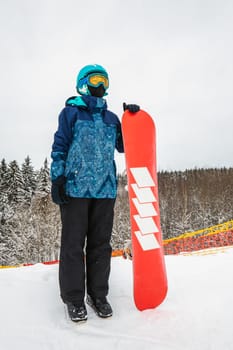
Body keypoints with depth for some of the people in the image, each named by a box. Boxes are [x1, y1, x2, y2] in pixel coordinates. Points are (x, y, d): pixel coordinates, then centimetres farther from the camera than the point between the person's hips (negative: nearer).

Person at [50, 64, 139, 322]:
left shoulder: (111, 118, 19)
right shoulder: (71, 112, 7)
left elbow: (123, 146, 20)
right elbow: (59, 146, 1)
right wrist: (57, 177, -7)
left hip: (105, 189, 4)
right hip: (75, 187, -4)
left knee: (100, 243, 8)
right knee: (73, 243, 0)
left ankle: (98, 294, 21)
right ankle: (73, 297, 13)